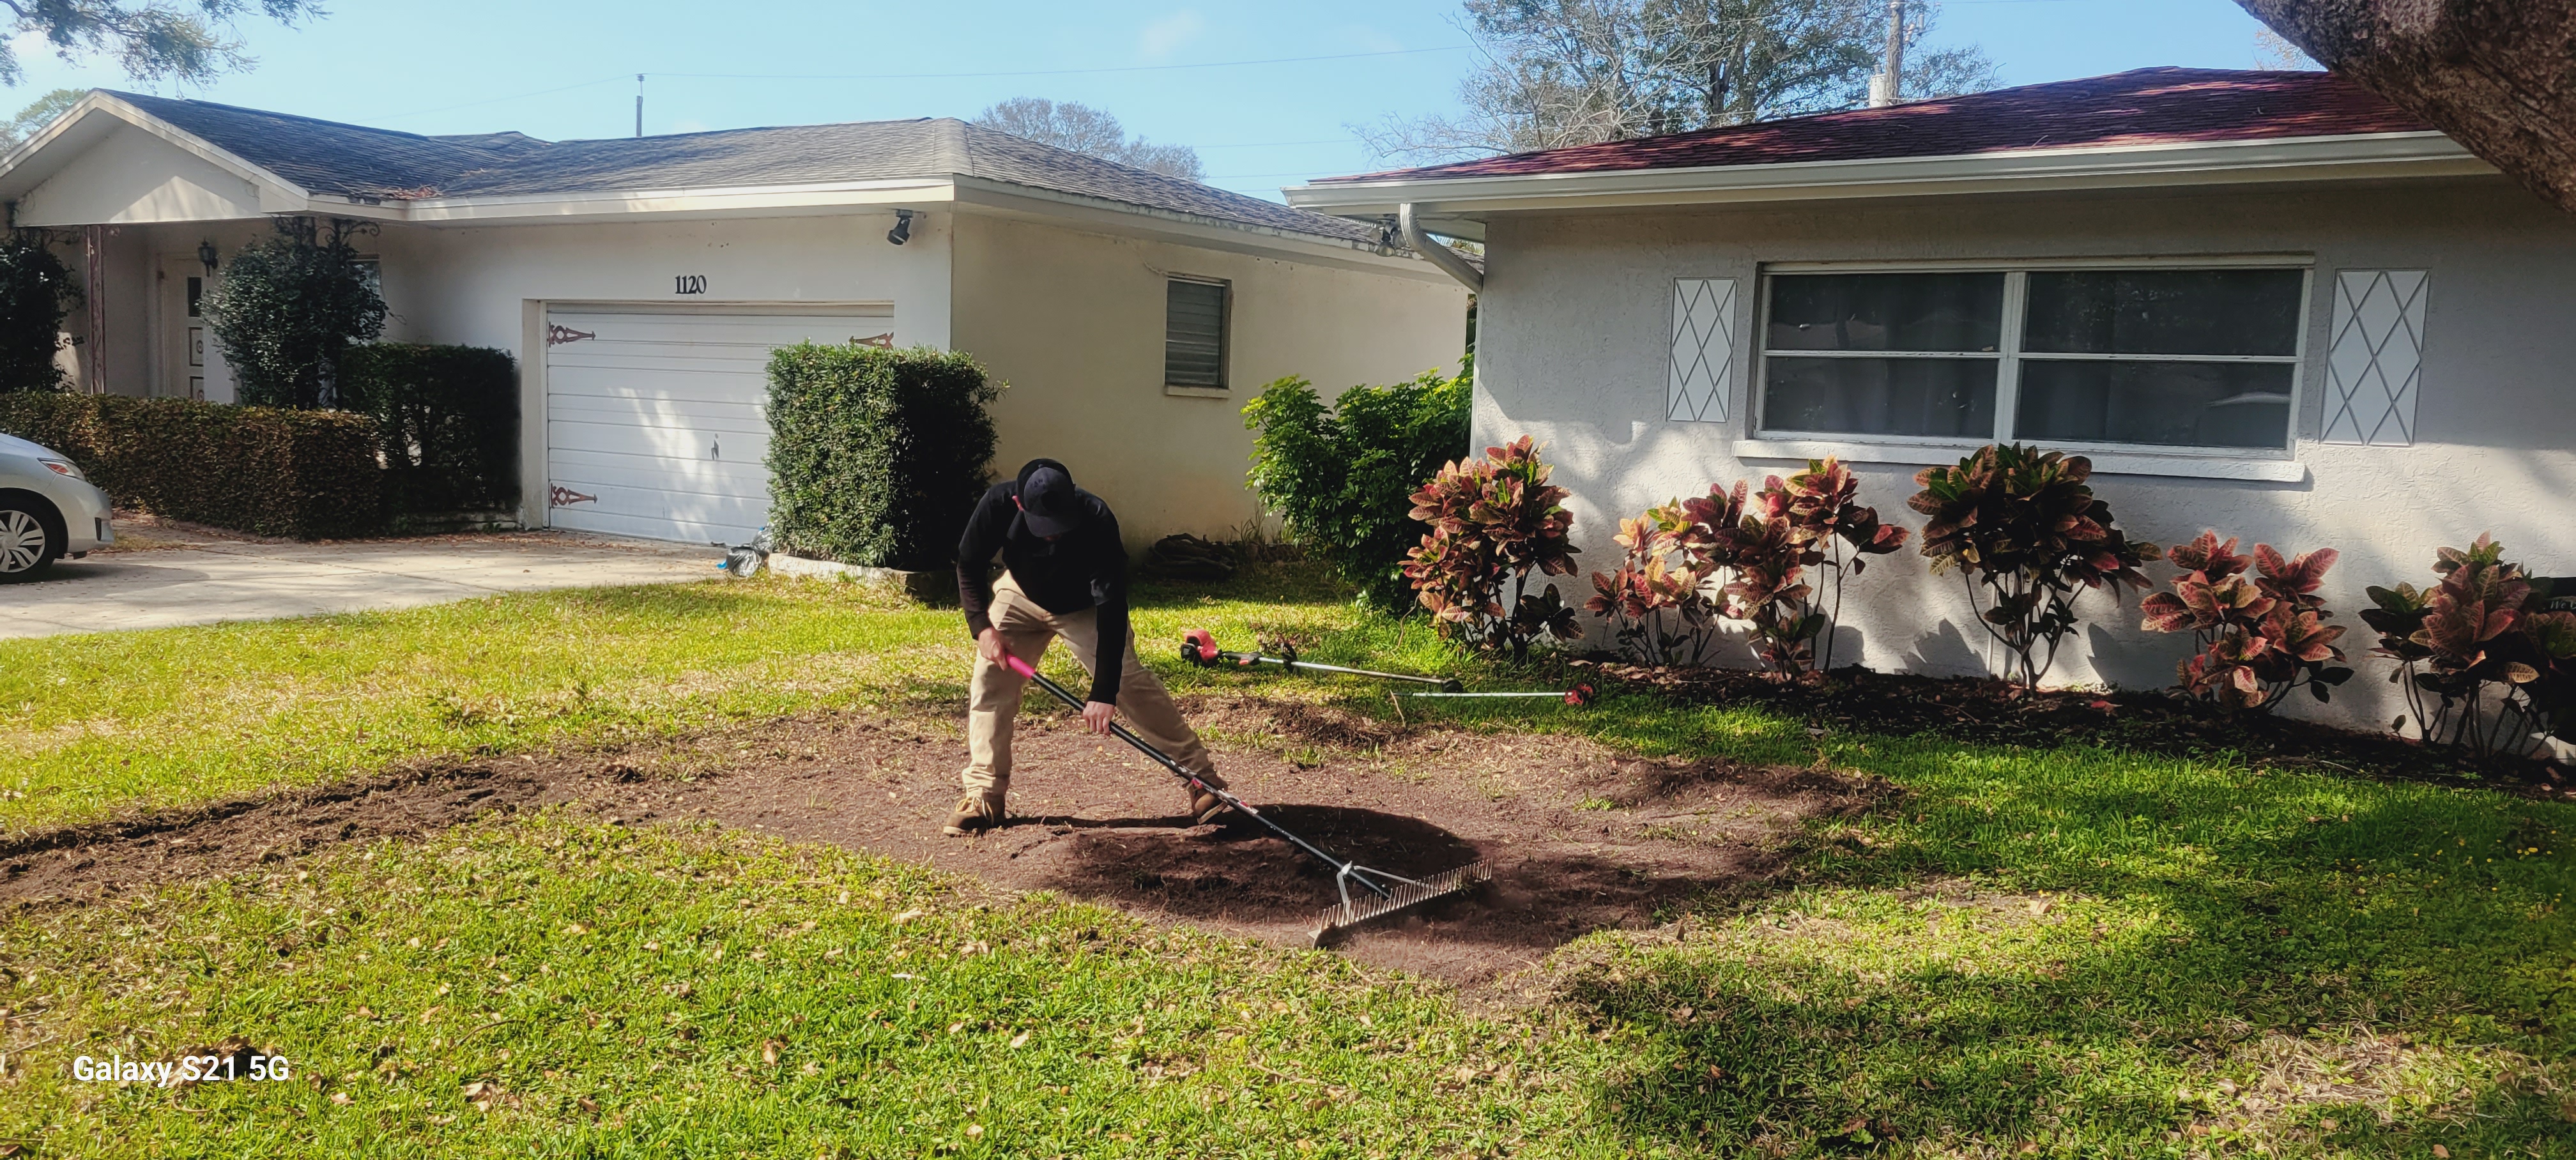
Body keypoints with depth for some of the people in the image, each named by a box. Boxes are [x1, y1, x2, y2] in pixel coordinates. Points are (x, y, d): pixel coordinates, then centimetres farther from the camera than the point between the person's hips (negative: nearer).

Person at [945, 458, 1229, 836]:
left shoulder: (1097, 521, -39)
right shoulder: (998, 504, -31)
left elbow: (1112, 610, -38)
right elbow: (968, 567, -11)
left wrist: (1104, 692, -42)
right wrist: (982, 626, -24)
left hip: (1083, 606, -3)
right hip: (1020, 596, 3)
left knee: (1130, 682, -14)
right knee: (989, 679, -7)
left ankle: (1202, 778, -7)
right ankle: (984, 796, 5)